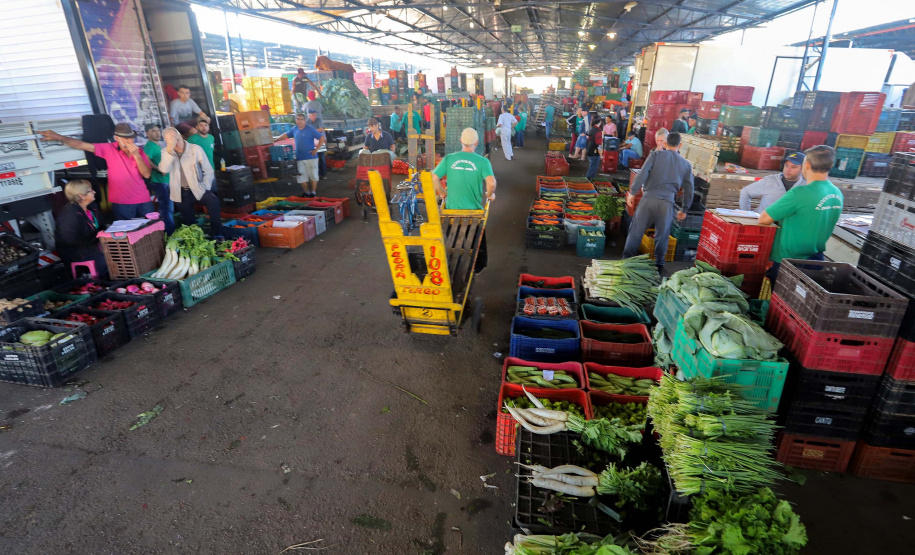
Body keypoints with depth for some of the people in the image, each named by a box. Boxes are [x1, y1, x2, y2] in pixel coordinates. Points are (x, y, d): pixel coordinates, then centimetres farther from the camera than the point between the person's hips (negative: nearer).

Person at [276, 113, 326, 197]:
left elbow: (322, 138, -9)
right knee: (302, 177, 7)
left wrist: (316, 149, -12)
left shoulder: (310, 129, -7)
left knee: (313, 175, 2)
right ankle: (307, 193, 20)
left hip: (310, 157, -5)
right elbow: (286, 135, 24)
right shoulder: (294, 129, 9)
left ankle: (313, 193, 14)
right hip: (299, 158, 5)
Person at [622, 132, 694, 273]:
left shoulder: (656, 155, 6)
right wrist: (684, 209, 26)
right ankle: (659, 265, 21)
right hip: (667, 203, 2)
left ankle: (627, 260, 12)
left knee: (636, 231, 7)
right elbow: (689, 189, 17)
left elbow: (642, 174, -8)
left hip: (648, 199, -2)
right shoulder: (686, 164, 15)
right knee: (662, 236, 13)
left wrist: (632, 192, -6)